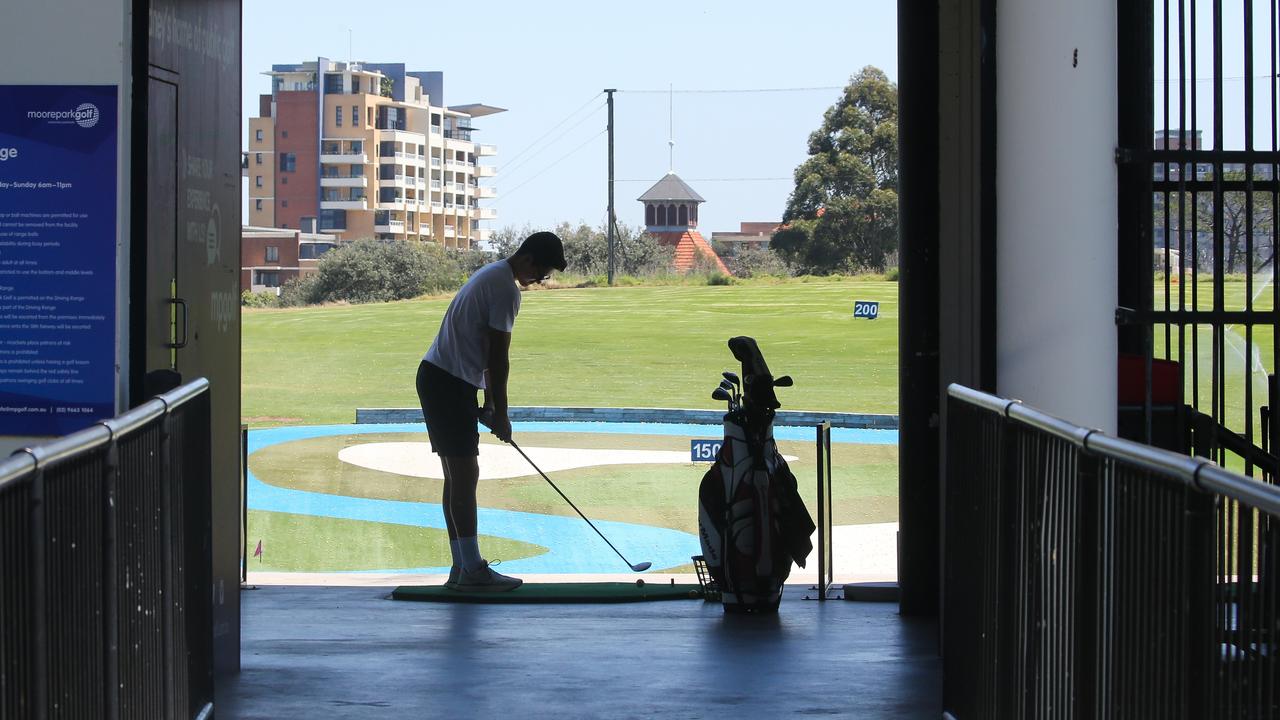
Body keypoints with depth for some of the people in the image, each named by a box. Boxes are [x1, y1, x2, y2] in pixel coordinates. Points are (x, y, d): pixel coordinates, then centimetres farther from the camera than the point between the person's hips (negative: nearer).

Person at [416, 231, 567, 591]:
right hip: (451, 383, -10)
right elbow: (498, 356, -14)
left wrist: (490, 404, 19)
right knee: (465, 475, -10)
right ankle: (472, 570, -10)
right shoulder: (506, 289, -14)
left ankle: (462, 568, 11)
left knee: (456, 477, 10)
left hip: (435, 376, 10)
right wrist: (500, 413, -6)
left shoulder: (492, 275, 19)